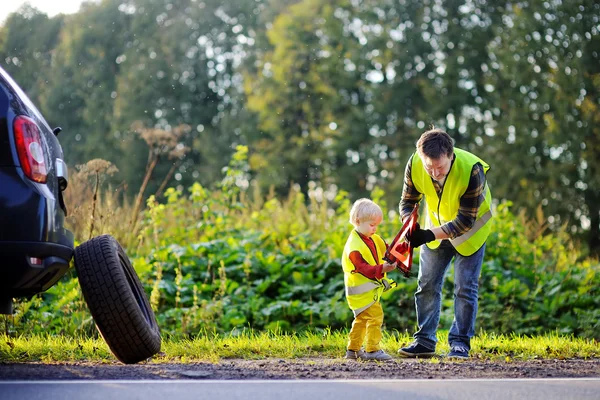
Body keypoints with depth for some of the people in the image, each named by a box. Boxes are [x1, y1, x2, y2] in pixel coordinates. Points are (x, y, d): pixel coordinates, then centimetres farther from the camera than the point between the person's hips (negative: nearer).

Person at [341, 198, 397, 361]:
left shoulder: (374, 239, 8)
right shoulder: (354, 246, -21)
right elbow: (363, 268, -27)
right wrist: (382, 269, -40)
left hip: (371, 289, 10)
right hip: (361, 291, -10)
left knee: (362, 320, 18)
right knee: (375, 316, -17)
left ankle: (353, 349, 29)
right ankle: (372, 350, -15)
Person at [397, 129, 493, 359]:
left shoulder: (472, 170, -37)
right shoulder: (414, 165, -26)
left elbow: (465, 220, -30)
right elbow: (407, 202, -10)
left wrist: (430, 235, -39)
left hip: (470, 228, -4)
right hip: (437, 227, 4)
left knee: (465, 287, -5)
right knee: (427, 285, 6)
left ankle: (460, 343, 5)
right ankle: (424, 341, 14)